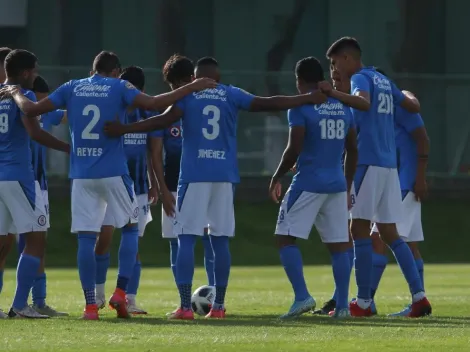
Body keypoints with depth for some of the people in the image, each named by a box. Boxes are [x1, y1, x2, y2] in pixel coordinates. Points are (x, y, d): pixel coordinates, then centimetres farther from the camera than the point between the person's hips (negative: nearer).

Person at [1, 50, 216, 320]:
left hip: (82, 176, 3)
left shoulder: (72, 88, 9)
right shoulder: (119, 87, 1)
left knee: (86, 238, 3)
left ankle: (90, 305, -2)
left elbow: (31, 109, 8)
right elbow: (154, 104, -13)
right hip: (114, 174, -2)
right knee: (130, 229, 13)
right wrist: (192, 87, -6)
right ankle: (121, 292, 0)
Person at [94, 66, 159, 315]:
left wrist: (154, 185, 12)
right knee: (104, 237, -13)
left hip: (138, 189, 3)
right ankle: (98, 294, 0)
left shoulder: (146, 117, 5)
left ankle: (130, 300, 4)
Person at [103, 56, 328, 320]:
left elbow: (164, 120, -11)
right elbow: (267, 103, 5)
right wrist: (308, 99, 12)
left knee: (186, 238, -2)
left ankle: (185, 306, -10)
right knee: (221, 240, 9)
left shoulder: (187, 95, 3)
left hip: (194, 175, -2)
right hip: (225, 175, 2)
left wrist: (124, 129, -12)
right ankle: (219, 306, 9)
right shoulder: (232, 95, 8)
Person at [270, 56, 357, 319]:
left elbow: (294, 149, -14)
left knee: (285, 238, 0)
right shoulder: (344, 108, 12)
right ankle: (342, 305, 4)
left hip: (308, 184, -6)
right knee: (339, 244, 8)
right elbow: (353, 151, 16)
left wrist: (277, 177, 0)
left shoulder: (300, 107, -8)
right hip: (337, 186, 6)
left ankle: (302, 296, -13)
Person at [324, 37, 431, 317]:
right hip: (389, 165, 8)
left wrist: (334, 94, -37)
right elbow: (414, 107, 28)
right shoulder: (384, 81, 18)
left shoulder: (361, 79, -6)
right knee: (390, 233, 9)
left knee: (360, 230, -4)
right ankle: (419, 295, 0)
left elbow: (363, 103, -27)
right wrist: (408, 95, 48)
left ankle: (363, 302, -6)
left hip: (368, 163, -8)